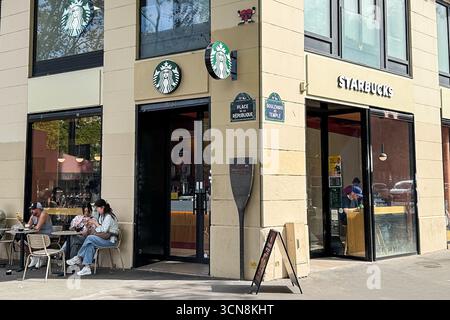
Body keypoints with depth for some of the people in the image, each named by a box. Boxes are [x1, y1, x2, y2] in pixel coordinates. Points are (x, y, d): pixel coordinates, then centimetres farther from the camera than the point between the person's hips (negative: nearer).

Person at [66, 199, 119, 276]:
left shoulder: (108, 216, -13)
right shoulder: (102, 215, 17)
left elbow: (103, 230, -20)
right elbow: (100, 228, 16)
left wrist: (95, 223, -10)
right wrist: (92, 225, 2)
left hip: (110, 240, -9)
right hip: (104, 238, 9)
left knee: (90, 238, -22)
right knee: (90, 245, -18)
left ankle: (78, 258, -9)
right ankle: (87, 268, -25)